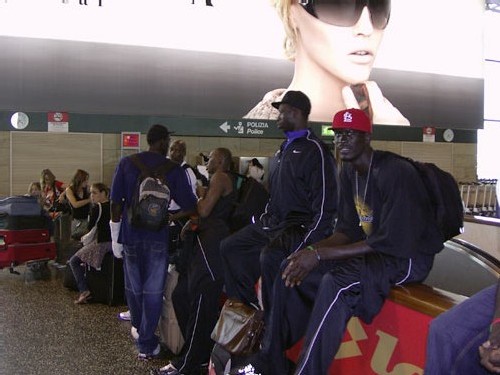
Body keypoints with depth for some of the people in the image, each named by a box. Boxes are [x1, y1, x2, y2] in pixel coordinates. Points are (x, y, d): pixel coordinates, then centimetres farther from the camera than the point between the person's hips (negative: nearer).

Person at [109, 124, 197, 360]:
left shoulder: (126, 164, -1)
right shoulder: (173, 169, -6)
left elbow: (116, 202, -3)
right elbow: (189, 205, -5)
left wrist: (116, 236, 4)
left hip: (130, 234, 2)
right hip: (157, 236, -2)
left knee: (134, 287, 18)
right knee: (153, 291, 6)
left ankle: (139, 330, 37)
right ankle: (146, 344, 10)